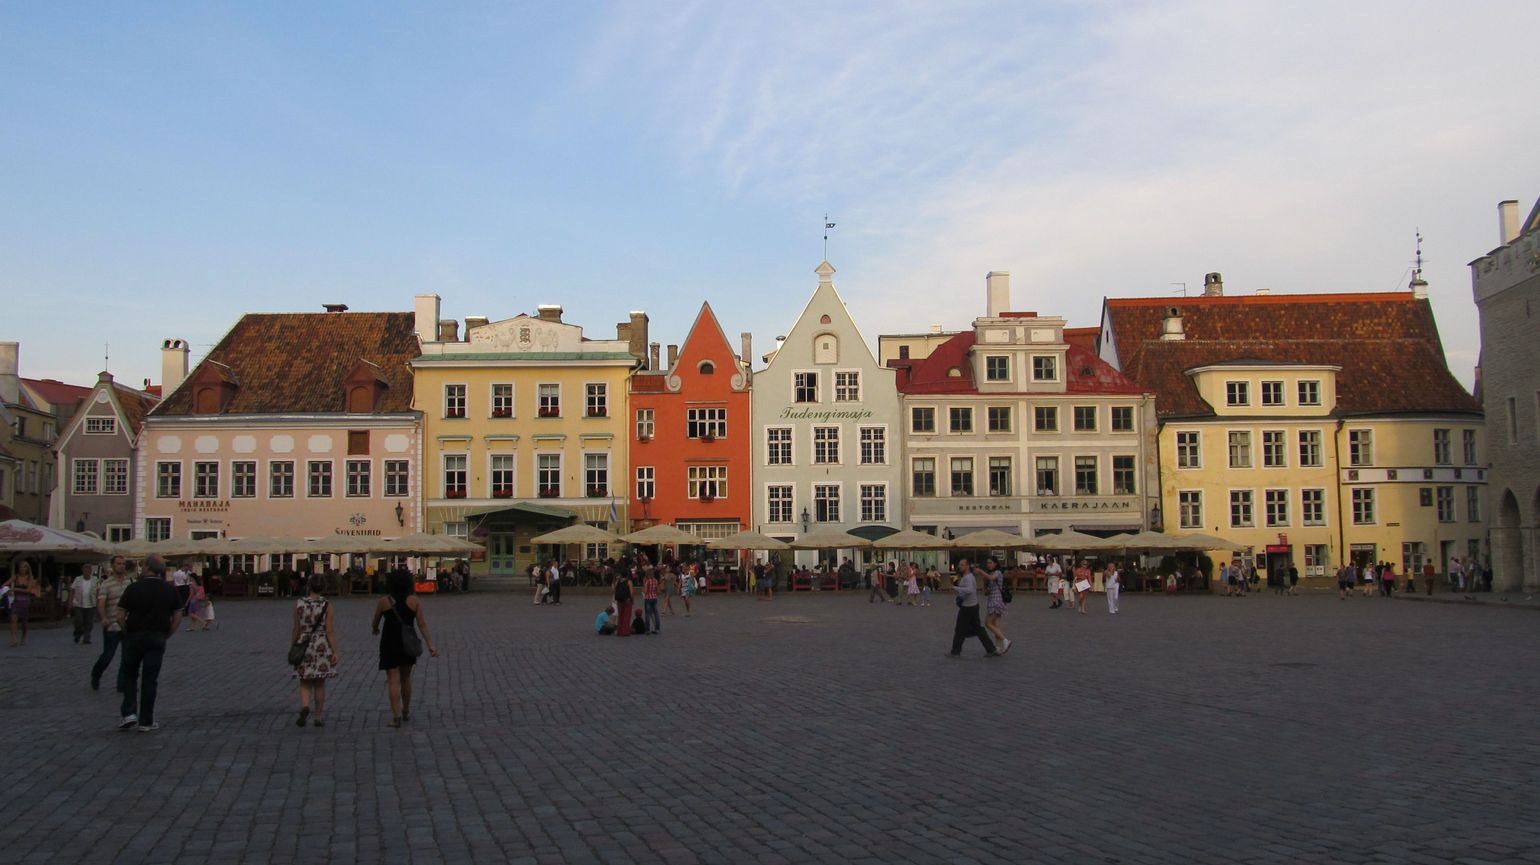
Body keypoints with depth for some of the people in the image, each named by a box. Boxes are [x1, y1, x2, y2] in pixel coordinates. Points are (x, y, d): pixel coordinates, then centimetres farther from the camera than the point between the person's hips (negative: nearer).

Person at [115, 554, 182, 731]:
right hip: (157, 639, 1)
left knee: (129, 675, 16)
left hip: (134, 637, -1)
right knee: (150, 679, 5)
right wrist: (166, 635, 9)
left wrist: (128, 632, 7)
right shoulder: (170, 590, 0)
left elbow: (120, 617, -8)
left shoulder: (133, 589, -7)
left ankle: (129, 713, 3)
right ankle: (146, 722, 8)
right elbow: (177, 618, 1)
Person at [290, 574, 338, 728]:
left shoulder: (298, 604, -5)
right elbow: (329, 631, -9)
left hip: (304, 647, 0)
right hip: (322, 646, 0)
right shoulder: (326, 605, -7)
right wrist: (334, 652, -5)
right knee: (320, 684, 10)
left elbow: (296, 630, -1)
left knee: (305, 684, 10)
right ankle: (319, 717, 14)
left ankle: (305, 707, -17)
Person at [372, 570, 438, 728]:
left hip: (389, 644, -2)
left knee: (393, 681, 0)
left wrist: (375, 629, 31)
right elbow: (422, 625, -9)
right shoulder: (414, 601, -4)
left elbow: (375, 623, 8)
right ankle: (406, 713, 27)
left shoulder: (384, 601, -6)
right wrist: (430, 646, -11)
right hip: (408, 643, 2)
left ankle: (396, 716, -6)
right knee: (406, 678, 19)